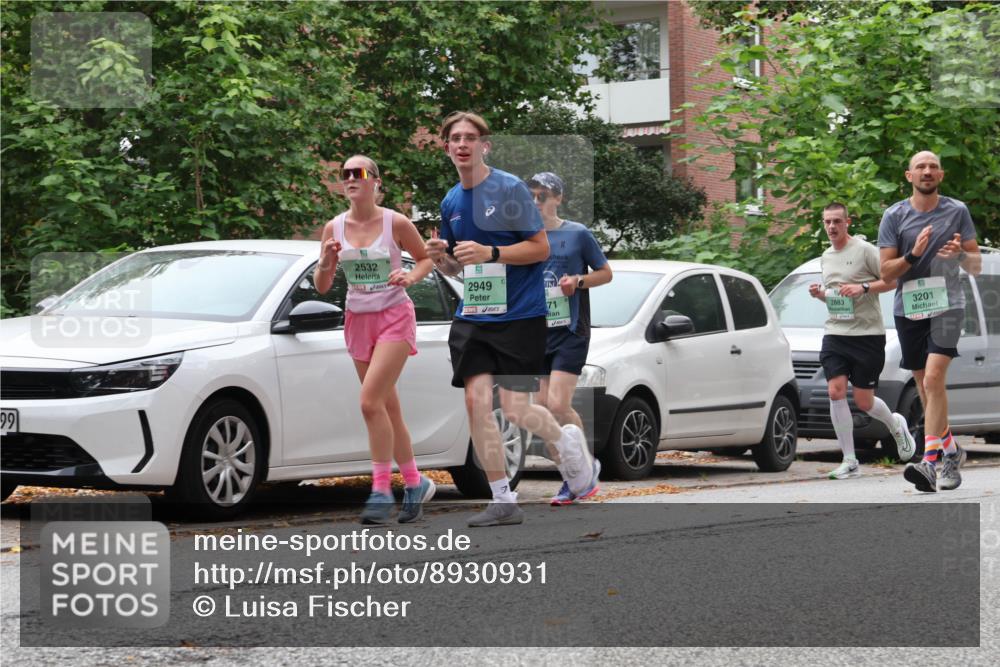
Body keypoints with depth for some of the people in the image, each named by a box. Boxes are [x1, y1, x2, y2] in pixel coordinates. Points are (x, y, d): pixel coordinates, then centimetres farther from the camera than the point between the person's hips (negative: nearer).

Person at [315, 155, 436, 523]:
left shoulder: (395, 223, -8)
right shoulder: (334, 228, 2)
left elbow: (426, 258, 6)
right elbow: (321, 286, 6)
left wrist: (411, 276, -15)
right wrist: (326, 263, -15)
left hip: (394, 318, -5)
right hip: (358, 320, 5)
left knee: (371, 401, -19)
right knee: (387, 409, 9)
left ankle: (381, 490, -14)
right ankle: (415, 484, 22)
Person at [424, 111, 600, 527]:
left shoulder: (510, 189, -9)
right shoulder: (451, 202, 10)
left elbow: (541, 247, -11)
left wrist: (489, 253, -23)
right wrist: (441, 258, -4)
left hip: (520, 314, -5)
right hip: (473, 316, 5)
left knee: (514, 408, -7)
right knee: (476, 399, -9)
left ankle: (568, 441, 28)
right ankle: (503, 501, 0)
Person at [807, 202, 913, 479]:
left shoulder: (864, 250, -6)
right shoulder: (826, 256, 15)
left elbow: (893, 280, -6)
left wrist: (863, 288, -18)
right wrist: (820, 294, 6)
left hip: (867, 334, -5)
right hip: (835, 333, 5)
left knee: (863, 401, -1)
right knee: (836, 391, -11)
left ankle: (896, 425, 34)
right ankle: (849, 461, -6)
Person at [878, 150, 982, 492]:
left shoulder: (957, 211, 6)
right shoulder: (894, 216, 5)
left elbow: (976, 266, 10)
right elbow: (886, 271, 2)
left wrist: (960, 254, -12)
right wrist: (913, 255, -15)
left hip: (947, 306, -2)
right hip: (908, 310, 2)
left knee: (934, 378, -20)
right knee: (925, 388, 8)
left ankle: (930, 461, -25)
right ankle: (952, 451, 27)